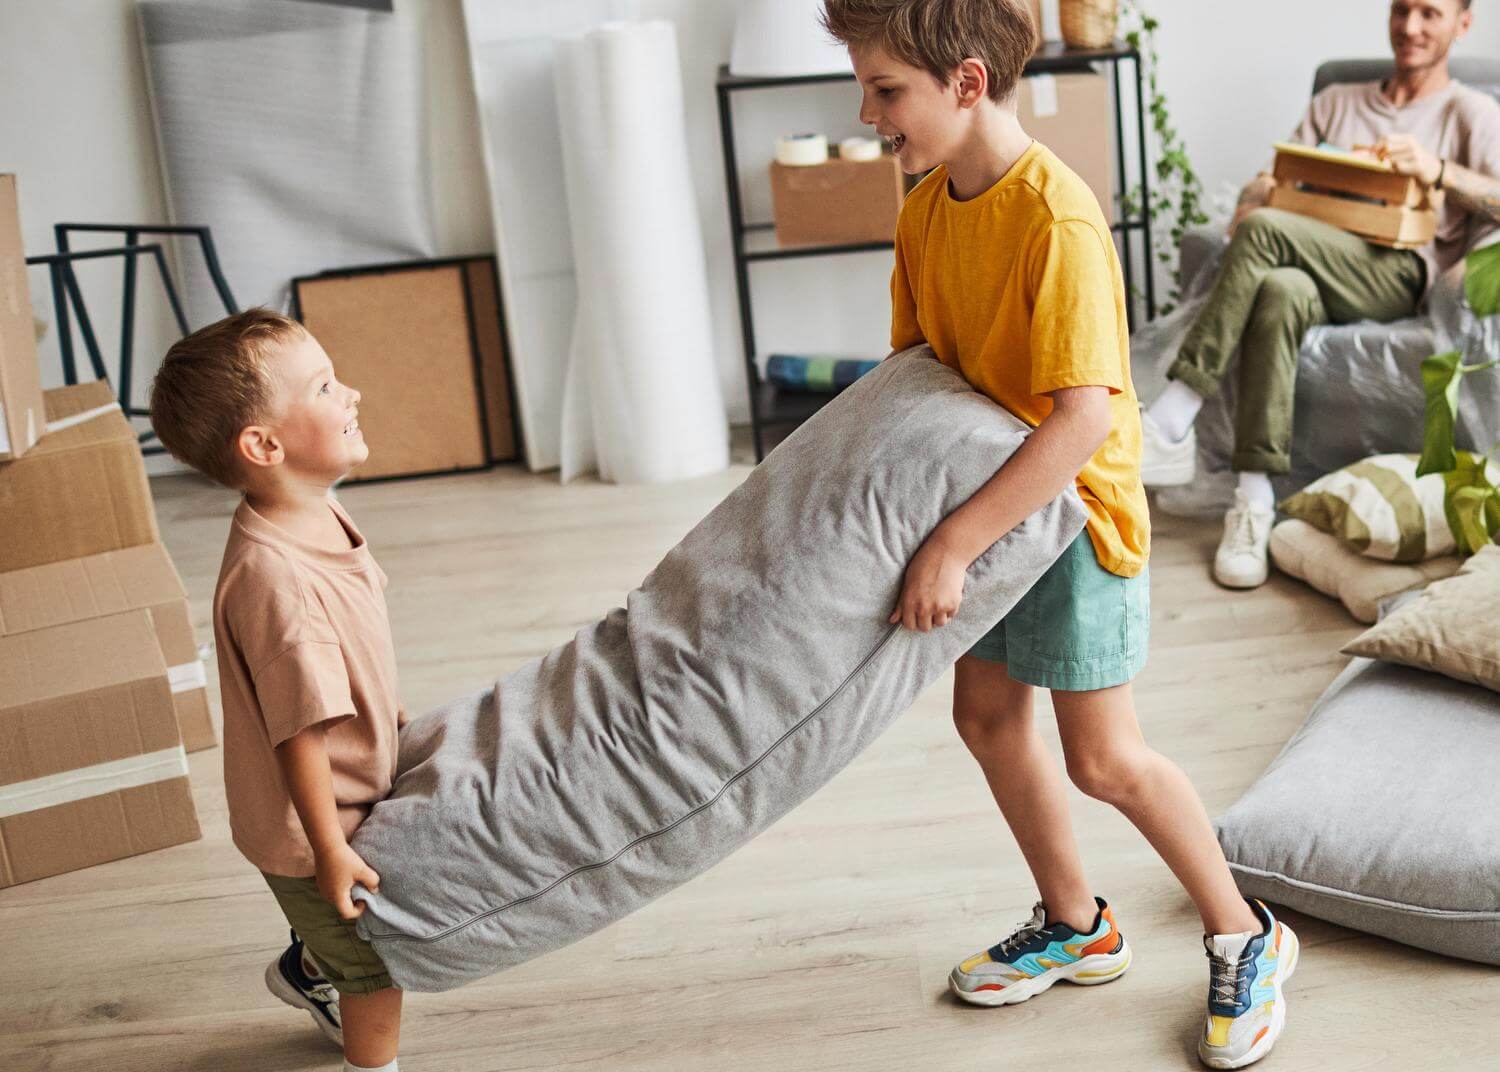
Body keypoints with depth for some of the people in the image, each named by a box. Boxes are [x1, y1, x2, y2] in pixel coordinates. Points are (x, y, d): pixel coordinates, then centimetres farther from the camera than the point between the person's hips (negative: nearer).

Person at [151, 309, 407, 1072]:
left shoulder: (317, 516, -6)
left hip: (355, 791, 9)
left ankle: (306, 970, 62)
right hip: (315, 819, -9)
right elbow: (300, 730, -33)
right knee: (376, 964, 12)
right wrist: (330, 849, -25)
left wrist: (393, 719, 23)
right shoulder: (274, 579, -38)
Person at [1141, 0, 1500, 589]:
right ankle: (1255, 502, -39)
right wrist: (1252, 203, -4)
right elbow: (1271, 179, 20)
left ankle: (1169, 428, -34)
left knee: (1264, 230, -32)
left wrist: (1438, 171, -16)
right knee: (1279, 290, -36)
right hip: (1316, 271, 3)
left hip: (1397, 274, -3)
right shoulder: (1336, 102, 33)